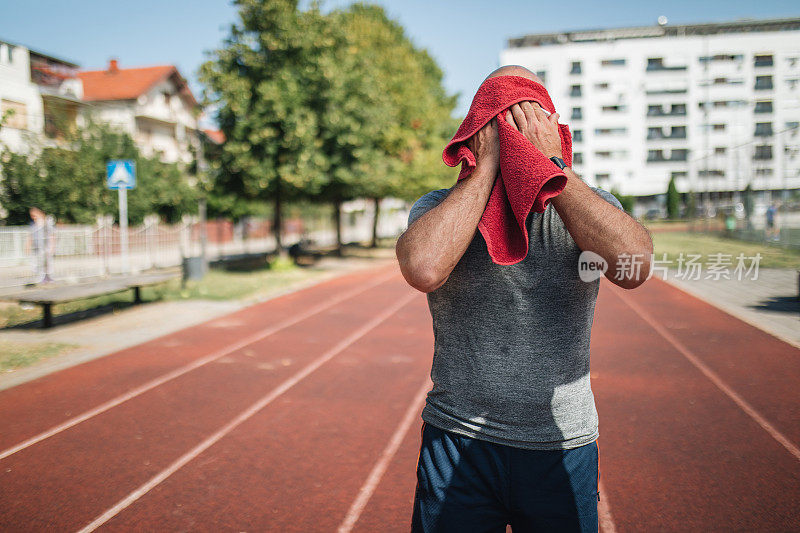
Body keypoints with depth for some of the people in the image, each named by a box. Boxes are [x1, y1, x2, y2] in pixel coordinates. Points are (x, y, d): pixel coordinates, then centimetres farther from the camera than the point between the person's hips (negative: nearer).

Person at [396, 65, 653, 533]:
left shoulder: (590, 205, 0)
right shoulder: (438, 208, -3)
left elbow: (633, 265, -23)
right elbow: (424, 269, -27)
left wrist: (551, 165, -18)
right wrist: (486, 166, -18)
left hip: (563, 448, 1)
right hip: (458, 445, -1)